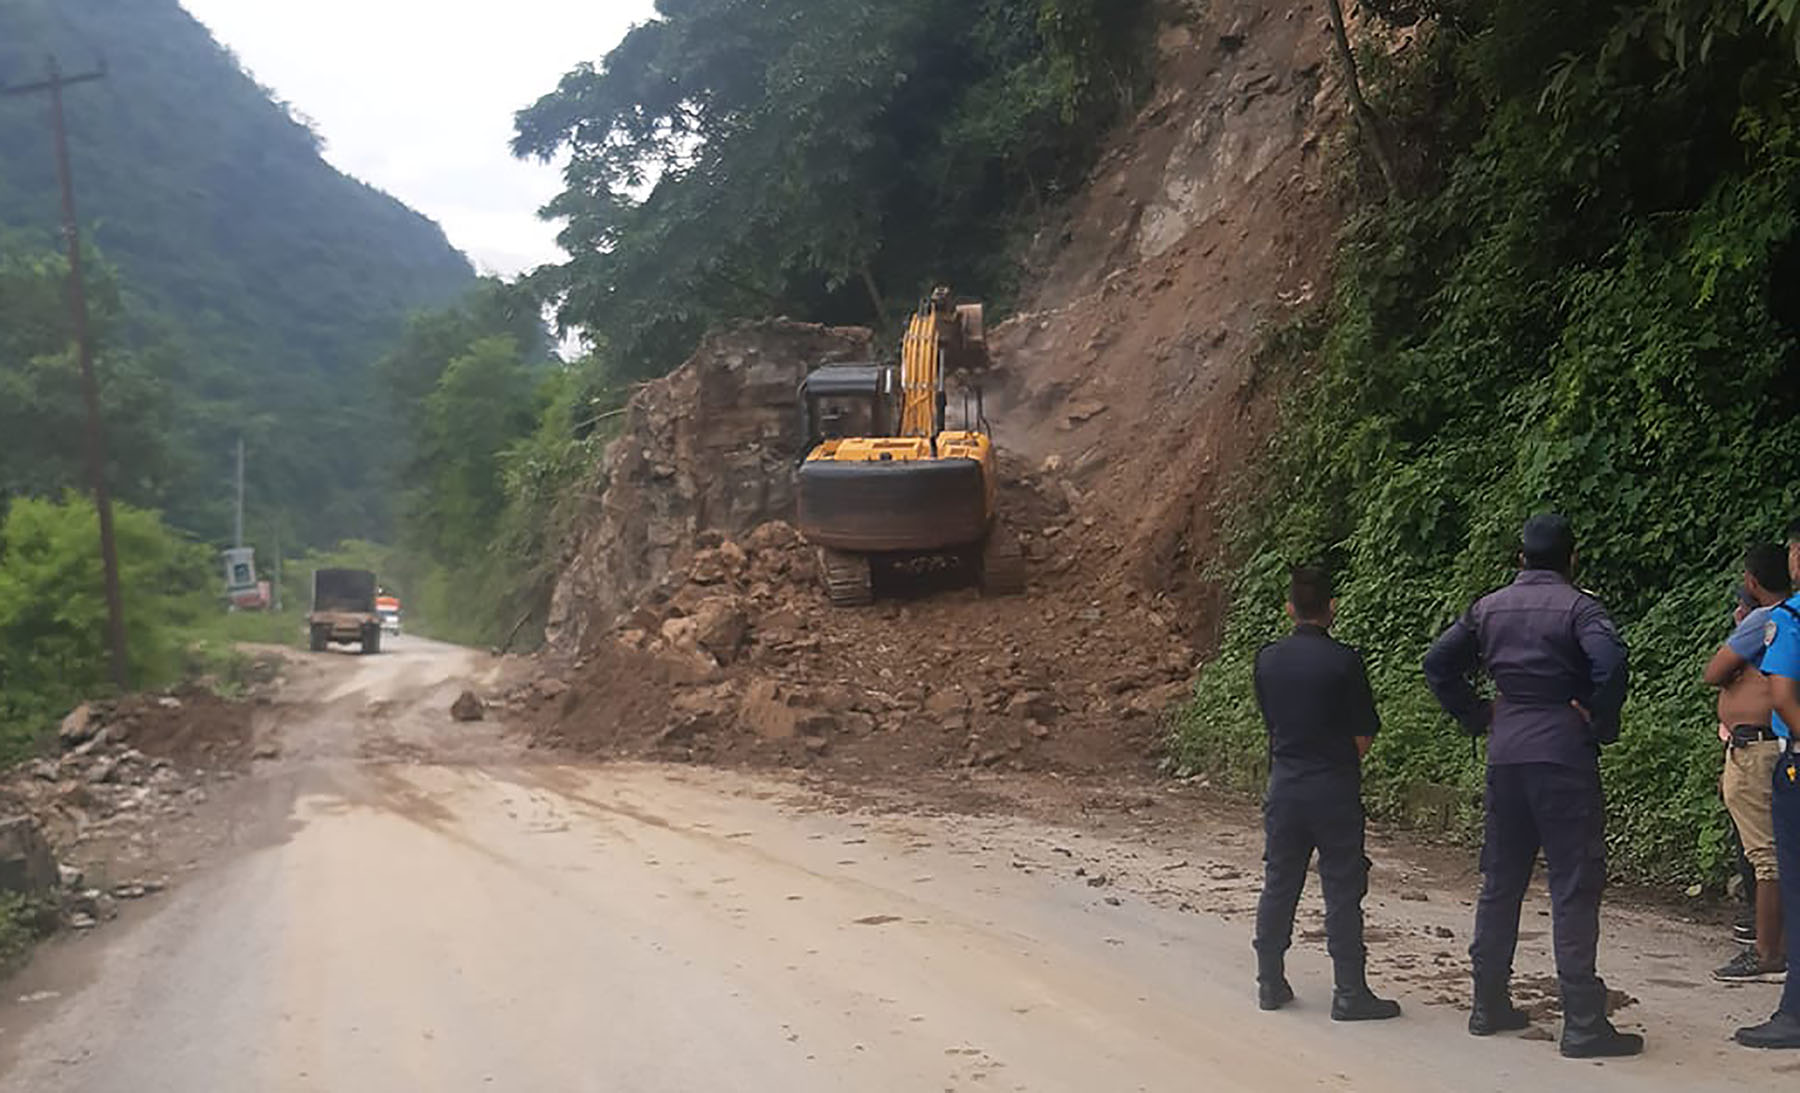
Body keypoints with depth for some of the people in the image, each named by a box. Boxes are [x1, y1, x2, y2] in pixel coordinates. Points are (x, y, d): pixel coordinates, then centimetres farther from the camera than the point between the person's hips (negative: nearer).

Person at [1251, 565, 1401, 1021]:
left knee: (1278, 885, 13)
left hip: (1284, 786, 4)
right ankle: (1350, 993, 3)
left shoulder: (1267, 659, 1)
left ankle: (1270, 983, 20)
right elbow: (1363, 737, -7)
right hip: (1335, 790, -4)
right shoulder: (1344, 661, -12)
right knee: (1342, 891, 1)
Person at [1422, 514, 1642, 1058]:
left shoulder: (1489, 607, 9)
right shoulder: (1577, 607, -7)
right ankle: (1582, 1023, -4)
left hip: (1505, 754, 6)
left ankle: (1489, 1003, 20)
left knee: (1499, 881, 14)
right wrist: (1601, 724, -11)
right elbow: (1609, 660, -24)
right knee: (1574, 889, -3)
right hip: (1564, 755, -5)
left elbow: (1438, 663, 13)